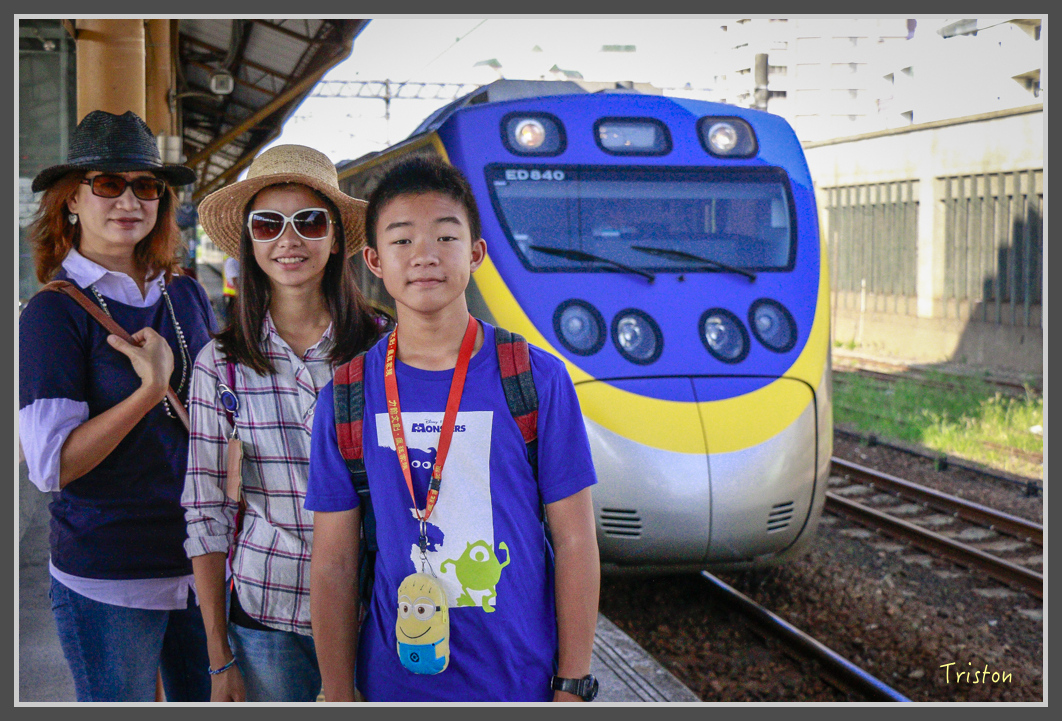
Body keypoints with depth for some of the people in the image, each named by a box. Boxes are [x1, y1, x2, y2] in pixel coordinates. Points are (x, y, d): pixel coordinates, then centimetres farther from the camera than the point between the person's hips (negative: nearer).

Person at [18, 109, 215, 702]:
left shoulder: (188, 297, 7)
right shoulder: (56, 312, -9)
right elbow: (51, 466, -16)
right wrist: (150, 391, -23)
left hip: (202, 564, 5)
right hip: (108, 584, -5)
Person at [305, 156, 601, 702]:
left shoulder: (538, 380, -6)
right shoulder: (346, 399, -2)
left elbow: (574, 542, -4)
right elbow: (333, 564, 1)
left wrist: (572, 687, -5)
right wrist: (339, 698, 0)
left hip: (521, 681, -1)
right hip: (394, 682, 1)